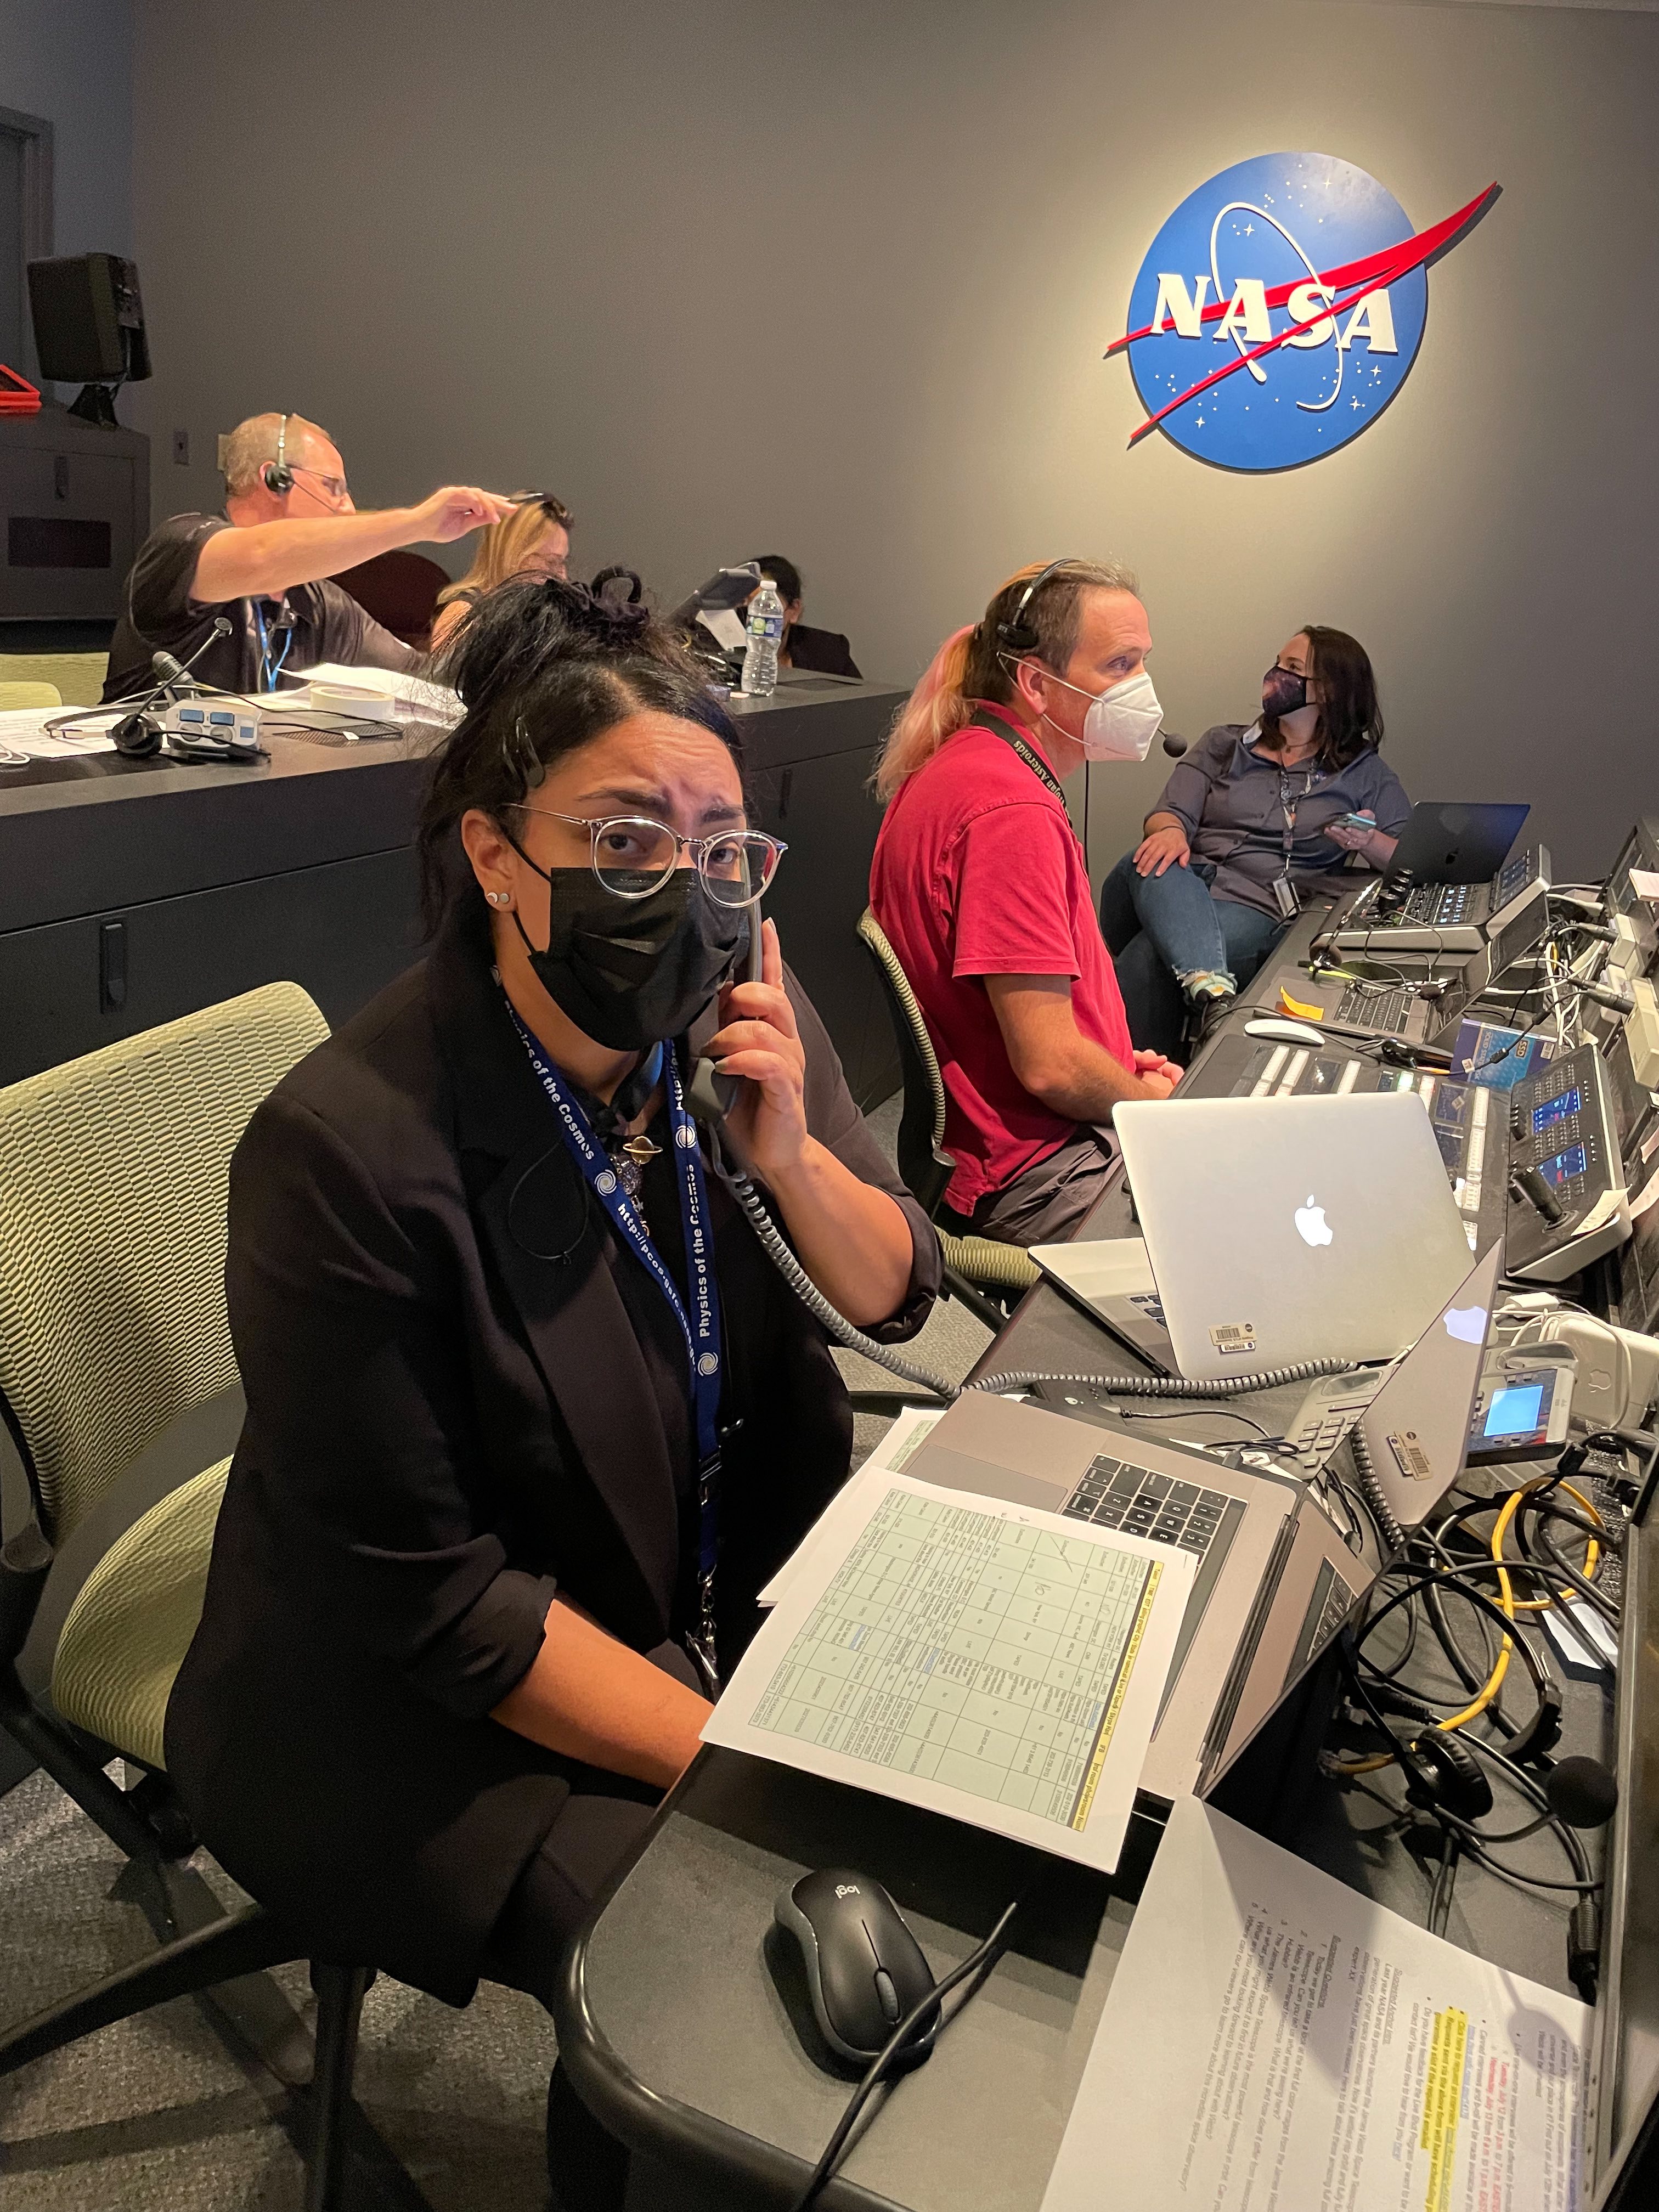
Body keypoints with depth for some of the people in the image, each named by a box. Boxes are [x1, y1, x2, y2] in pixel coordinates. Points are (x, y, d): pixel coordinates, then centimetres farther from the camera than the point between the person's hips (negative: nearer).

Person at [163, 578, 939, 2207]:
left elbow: (895, 1297, 1)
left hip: (730, 1585, 6)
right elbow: (434, 1599, -22)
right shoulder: (347, 1149, -27)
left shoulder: (740, 1020, -9)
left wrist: (787, 1154, -20)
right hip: (419, 1707, -5)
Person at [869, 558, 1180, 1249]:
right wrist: (1150, 1098, -4)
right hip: (1034, 1179, -10)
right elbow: (1050, 1065, -24)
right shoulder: (1012, 810, -23)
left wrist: (1117, 1063, 11)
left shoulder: (967, 765, 11)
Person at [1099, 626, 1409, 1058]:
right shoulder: (1223, 744, 23)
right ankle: (1208, 980, -56)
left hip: (1257, 908, -3)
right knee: (1154, 863, -36)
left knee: (1145, 963, -34)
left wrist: (1368, 843, -12)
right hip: (1185, 886, 3)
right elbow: (1173, 811, 8)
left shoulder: (1365, 775, 17)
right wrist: (1170, 831, -17)